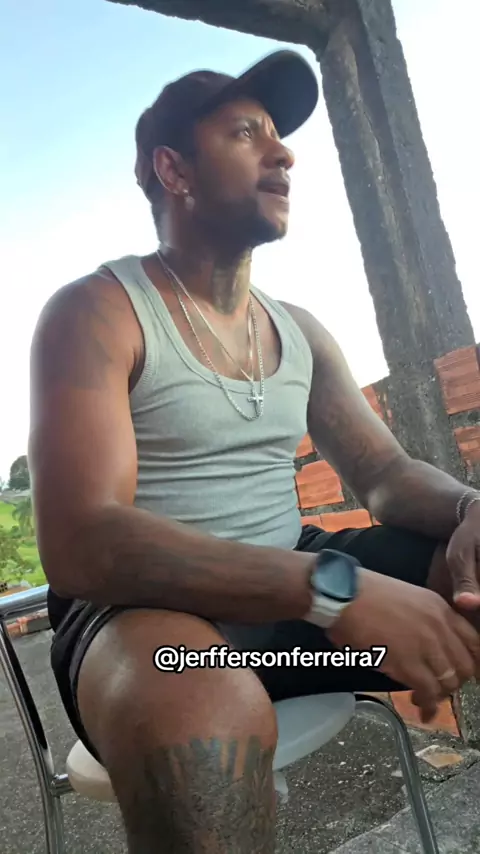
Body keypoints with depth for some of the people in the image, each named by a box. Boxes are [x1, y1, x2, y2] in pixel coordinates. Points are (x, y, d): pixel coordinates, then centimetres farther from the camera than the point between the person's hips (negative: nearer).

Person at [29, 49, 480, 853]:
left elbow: (385, 472, 10)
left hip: (296, 590, 6)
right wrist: (335, 586, -32)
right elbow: (80, 545, -22)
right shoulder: (93, 311, -10)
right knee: (200, 709, -40)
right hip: (147, 611, -5)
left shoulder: (299, 332, 10)